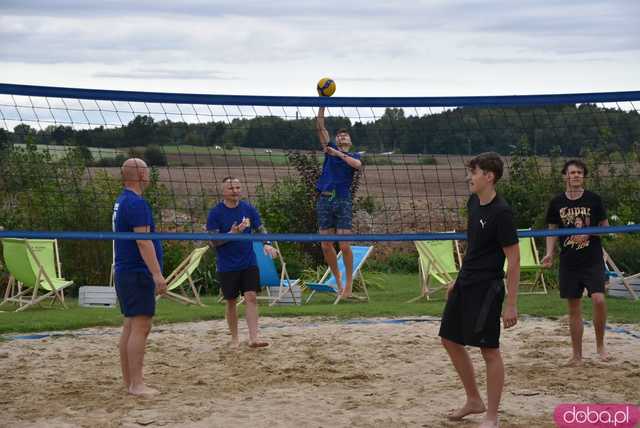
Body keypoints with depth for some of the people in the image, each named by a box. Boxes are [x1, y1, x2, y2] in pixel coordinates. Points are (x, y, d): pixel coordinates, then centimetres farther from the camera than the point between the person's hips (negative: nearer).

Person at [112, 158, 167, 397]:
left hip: (125, 272, 10)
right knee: (140, 326, -9)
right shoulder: (137, 203, -15)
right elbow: (143, 241, -21)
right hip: (138, 272, -10)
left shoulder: (121, 201, 16)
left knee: (130, 326, 13)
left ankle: (128, 381, 17)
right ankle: (136, 384, -9)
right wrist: (157, 274, -23)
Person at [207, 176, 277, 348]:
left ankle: (253, 338, -10)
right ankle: (234, 339, 20)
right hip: (227, 266, -2)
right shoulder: (215, 213, -7)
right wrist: (232, 234, -24)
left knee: (251, 298, -8)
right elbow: (213, 242, -9)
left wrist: (267, 244, -13)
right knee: (231, 302, 7)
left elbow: (261, 229, 7)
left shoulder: (248, 209, 2)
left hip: (249, 263, 2)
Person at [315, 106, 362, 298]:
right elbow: (320, 127, 10)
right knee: (325, 245, 1)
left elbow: (357, 165, -12)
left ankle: (349, 280, 4)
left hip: (343, 201, -3)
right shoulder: (330, 149, 18)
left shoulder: (353, 156, 12)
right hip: (324, 200, 3)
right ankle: (337, 279, 18)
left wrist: (339, 154, -14)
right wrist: (323, 104, 3)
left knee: (344, 245, -9)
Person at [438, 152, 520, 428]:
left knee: (490, 350, -2)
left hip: (487, 289, -9)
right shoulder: (474, 203, 7)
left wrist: (511, 304, -19)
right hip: (465, 284, 9)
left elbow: (514, 259, -17)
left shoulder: (501, 213, -18)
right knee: (451, 341, 15)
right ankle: (474, 401, 30)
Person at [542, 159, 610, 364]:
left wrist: (588, 233, -14)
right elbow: (552, 232, 11)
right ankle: (577, 355, 16)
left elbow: (605, 227, 4)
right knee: (574, 309, 7)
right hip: (568, 263, 2)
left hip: (593, 261, -2)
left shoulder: (594, 199, -1)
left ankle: (600, 344, 3)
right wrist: (550, 253, -4)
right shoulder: (557, 203, 4)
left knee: (598, 299, -19)